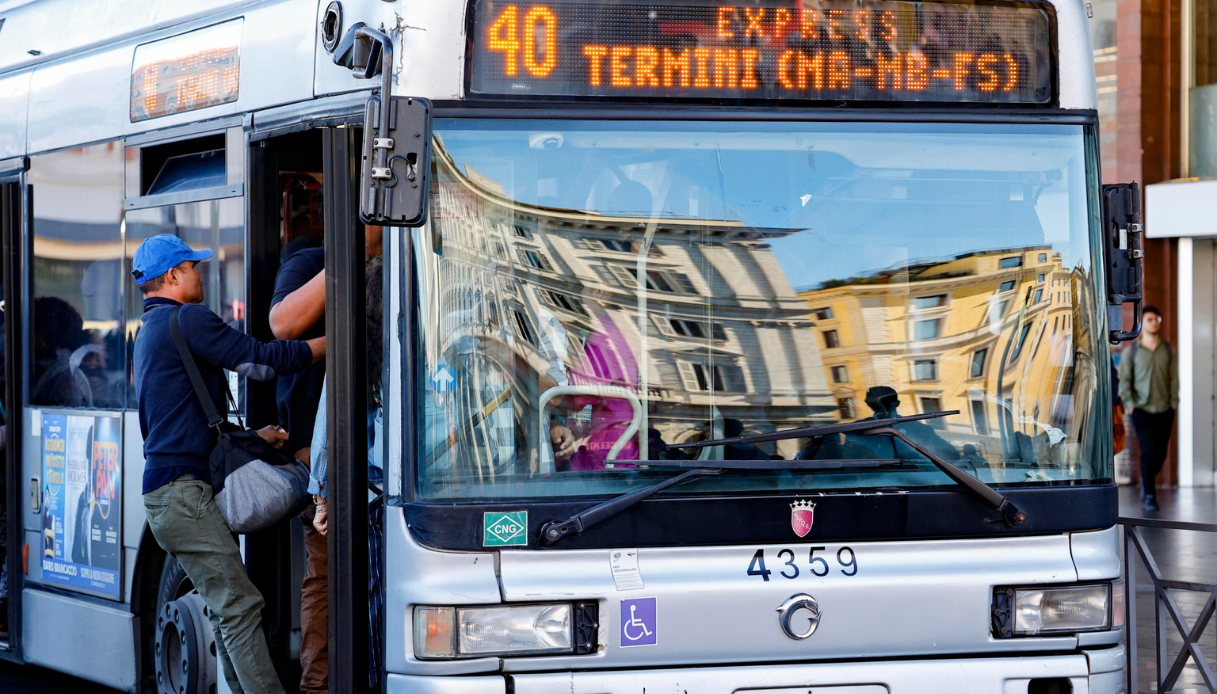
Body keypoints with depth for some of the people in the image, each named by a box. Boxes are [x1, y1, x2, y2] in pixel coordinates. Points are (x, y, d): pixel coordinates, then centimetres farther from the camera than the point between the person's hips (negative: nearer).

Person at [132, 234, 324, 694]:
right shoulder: (187, 320, -9)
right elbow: (260, 360, -13)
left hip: (166, 489, 10)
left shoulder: (148, 333, 24)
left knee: (226, 609, 9)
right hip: (182, 489, -10)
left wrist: (252, 435, 25)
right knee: (239, 607, -14)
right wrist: (333, 342, -5)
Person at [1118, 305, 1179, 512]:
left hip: (1164, 410, 2)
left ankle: (1146, 481, 33)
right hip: (1142, 410, -2)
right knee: (1148, 450, -12)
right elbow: (1124, 380, 0)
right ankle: (1149, 496, -4)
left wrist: (1173, 403, -1)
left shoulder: (1167, 350, 6)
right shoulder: (1131, 351, 1)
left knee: (1160, 453, 4)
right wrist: (1129, 404, -9)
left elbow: (1174, 378, 5)